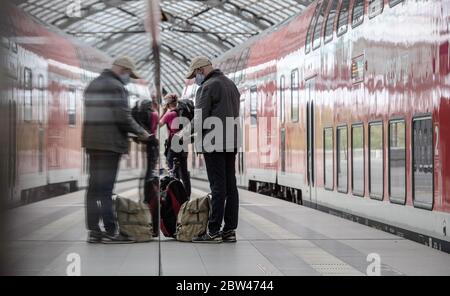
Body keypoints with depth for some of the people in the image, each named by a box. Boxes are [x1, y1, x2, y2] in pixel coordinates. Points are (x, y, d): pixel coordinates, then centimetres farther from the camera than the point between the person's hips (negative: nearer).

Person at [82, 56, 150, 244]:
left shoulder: (93, 85, 18)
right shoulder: (116, 87, -10)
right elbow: (123, 117, -17)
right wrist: (140, 132, -3)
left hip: (92, 141, 8)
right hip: (110, 142, -8)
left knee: (94, 186, 10)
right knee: (105, 187, -7)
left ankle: (93, 230, 12)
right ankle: (110, 231, -3)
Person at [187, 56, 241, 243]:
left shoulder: (208, 87, -9)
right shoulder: (231, 84, 19)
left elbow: (200, 118, -12)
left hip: (213, 143, -8)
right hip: (232, 143, 8)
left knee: (218, 187, -8)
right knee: (230, 186, 8)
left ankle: (214, 231, -5)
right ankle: (229, 230, 10)